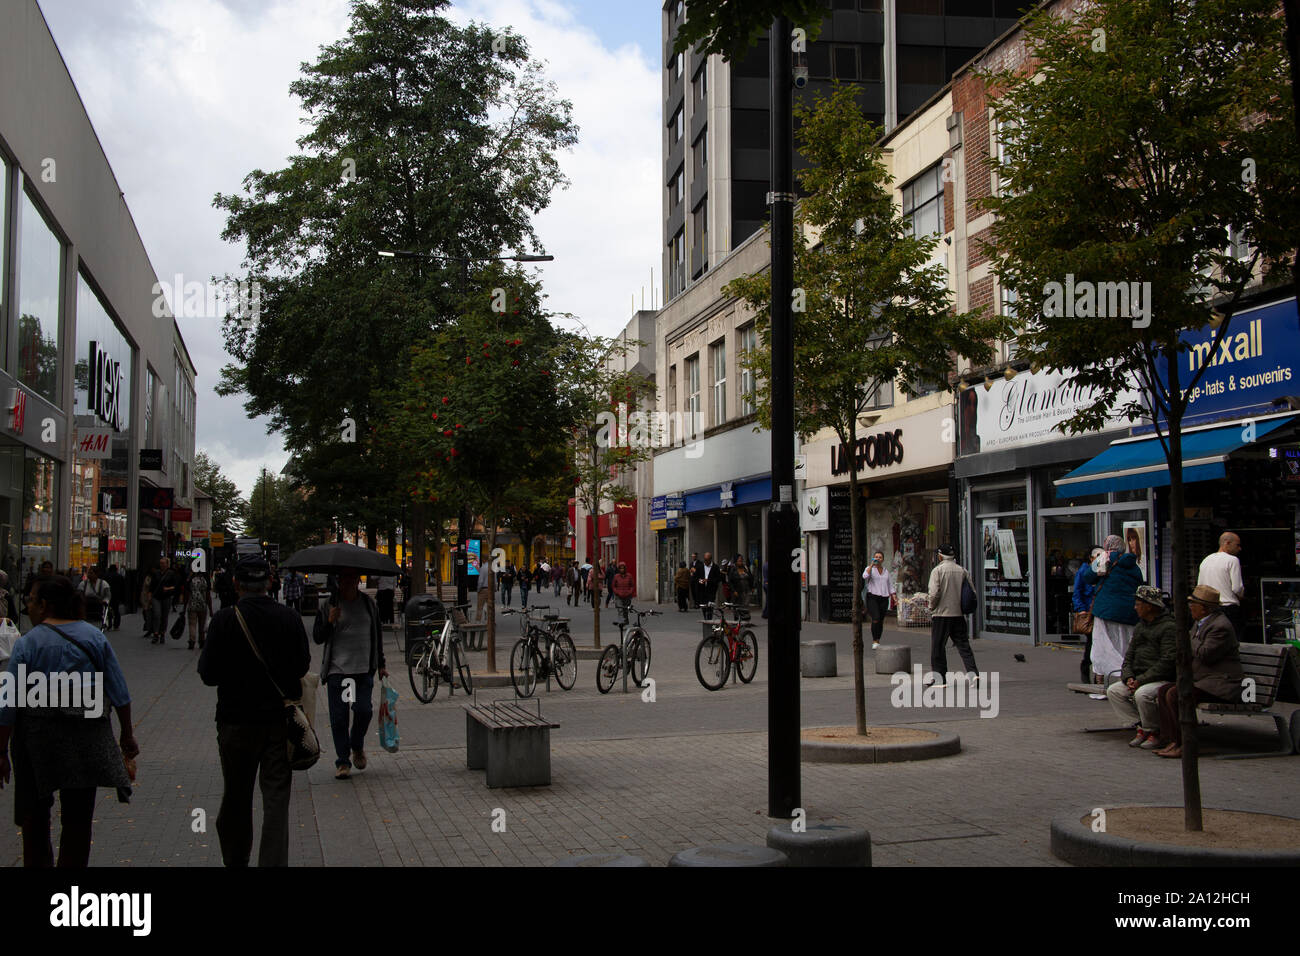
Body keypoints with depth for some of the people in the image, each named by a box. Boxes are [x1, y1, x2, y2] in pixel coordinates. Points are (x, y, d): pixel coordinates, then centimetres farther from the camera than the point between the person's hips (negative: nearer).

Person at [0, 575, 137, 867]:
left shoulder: (27, 643, -9)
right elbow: (120, 693, 0)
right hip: (86, 741, 2)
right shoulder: (95, 637, 0)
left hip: (37, 741, -2)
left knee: (34, 815, 16)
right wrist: (127, 734, 8)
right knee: (78, 817, 10)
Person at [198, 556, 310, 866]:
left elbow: (209, 674, -11)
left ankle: (235, 861, 29)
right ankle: (273, 861, -1)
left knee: (236, 799, 16)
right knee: (276, 799, 4)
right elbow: (303, 666, 4)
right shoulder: (290, 619, -5)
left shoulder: (225, 620, -12)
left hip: (237, 720, -1)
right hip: (280, 720, 1)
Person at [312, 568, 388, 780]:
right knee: (339, 717, 0)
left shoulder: (368, 602, 9)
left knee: (364, 710, -9)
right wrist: (329, 621, -19)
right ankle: (342, 762, 12)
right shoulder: (329, 603, 0)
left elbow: (377, 634, 18)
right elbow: (317, 637, 0)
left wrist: (381, 664, 17)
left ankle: (357, 747, 20)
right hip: (337, 669, -1)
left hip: (364, 669, 2)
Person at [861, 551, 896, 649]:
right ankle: (874, 641, -10)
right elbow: (865, 576, -19)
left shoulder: (886, 571, 15)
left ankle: (877, 641, 16)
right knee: (876, 619, -18)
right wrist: (872, 564, -16)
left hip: (884, 598, 4)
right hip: (872, 597, -4)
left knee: (881, 621, 4)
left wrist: (894, 597, 6)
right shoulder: (870, 568, 3)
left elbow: (890, 586, 17)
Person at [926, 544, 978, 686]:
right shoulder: (963, 571, 6)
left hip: (941, 614, -4)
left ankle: (940, 678, 7)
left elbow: (934, 593, -16)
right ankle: (972, 673, -4)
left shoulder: (938, 570, -8)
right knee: (963, 645, 9)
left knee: (938, 647, 5)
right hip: (959, 615, 4)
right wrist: (963, 606, 16)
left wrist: (931, 608, -1)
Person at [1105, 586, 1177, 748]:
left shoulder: (1169, 628, -10)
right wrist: (1128, 677, -5)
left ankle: (1154, 733, -11)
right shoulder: (1140, 627, 18)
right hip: (1139, 678, 8)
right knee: (1113, 691, -10)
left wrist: (1141, 680, -20)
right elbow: (1129, 656, 16)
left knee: (1142, 694, -34)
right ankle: (1142, 727, -2)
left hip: (1163, 680, -8)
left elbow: (1167, 662, -19)